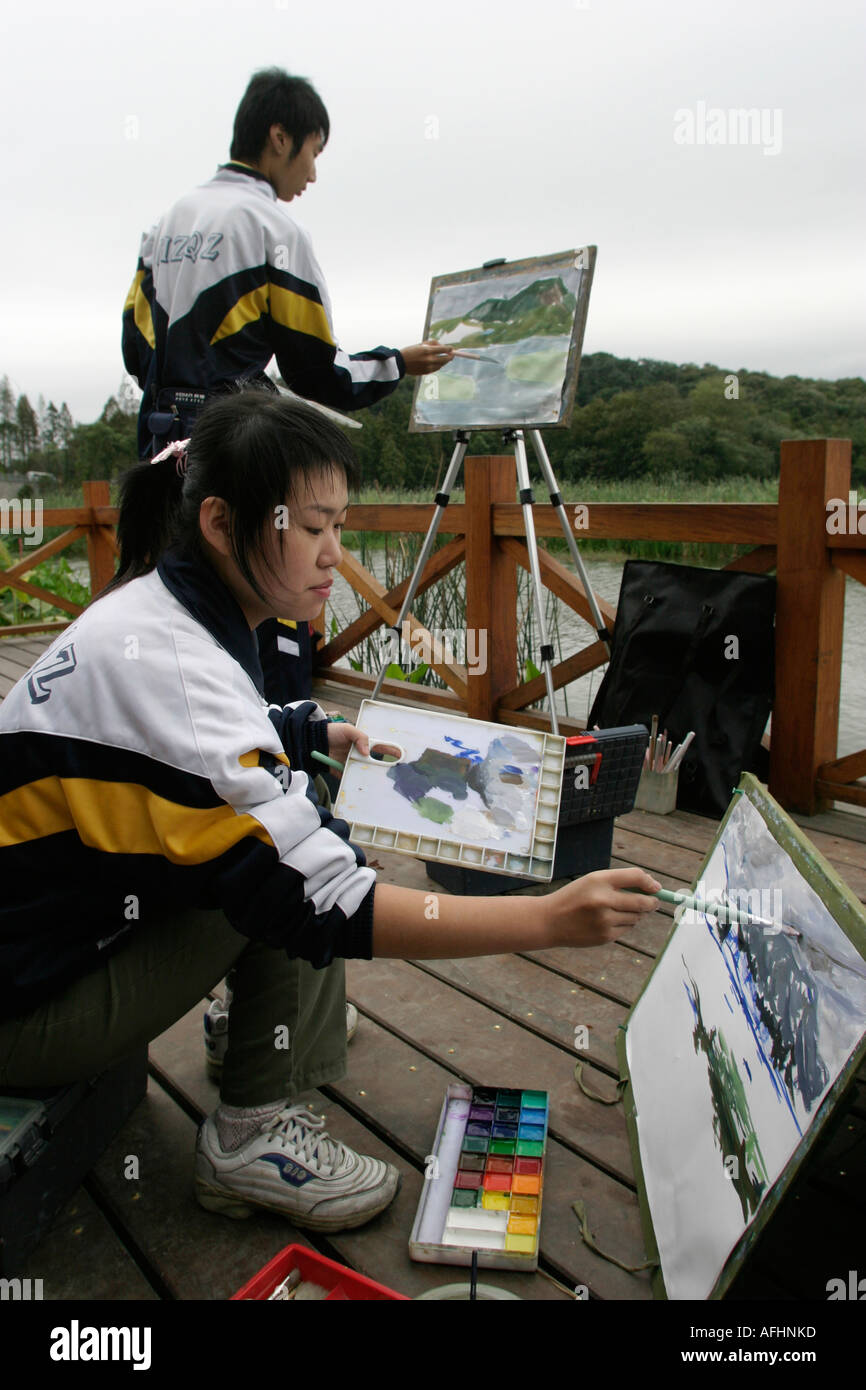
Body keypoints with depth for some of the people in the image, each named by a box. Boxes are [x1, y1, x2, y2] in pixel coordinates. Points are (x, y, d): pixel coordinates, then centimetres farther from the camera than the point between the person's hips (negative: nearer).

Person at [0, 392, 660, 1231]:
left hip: (73, 909, 9)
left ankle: (254, 1031, 19)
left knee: (292, 824, 8)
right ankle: (250, 1138, -6)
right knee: (300, 854, -19)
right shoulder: (169, 666, -31)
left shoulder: (160, 611, -2)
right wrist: (551, 920, -34)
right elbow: (319, 904, -33)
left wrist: (324, 736, 11)